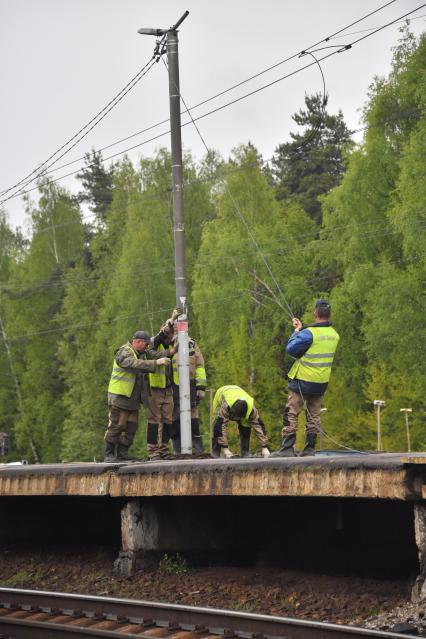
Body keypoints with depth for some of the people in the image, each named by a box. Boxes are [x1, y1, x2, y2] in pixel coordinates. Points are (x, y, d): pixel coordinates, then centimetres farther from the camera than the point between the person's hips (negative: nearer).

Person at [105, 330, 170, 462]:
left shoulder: (141, 354, 17)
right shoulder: (124, 353, -13)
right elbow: (135, 364, -31)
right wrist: (156, 363, -36)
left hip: (133, 399, 9)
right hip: (119, 397, -9)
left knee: (131, 428, 7)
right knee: (116, 427, -6)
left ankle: (122, 453, 14)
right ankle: (109, 454, 0)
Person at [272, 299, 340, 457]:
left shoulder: (309, 333, -19)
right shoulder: (334, 335, 3)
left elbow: (290, 349, -14)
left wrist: (296, 332, 0)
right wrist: (301, 329, 17)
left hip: (303, 380, -6)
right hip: (321, 381, 6)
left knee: (291, 414, -1)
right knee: (314, 415, 12)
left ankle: (287, 448, -4)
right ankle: (310, 449, 12)